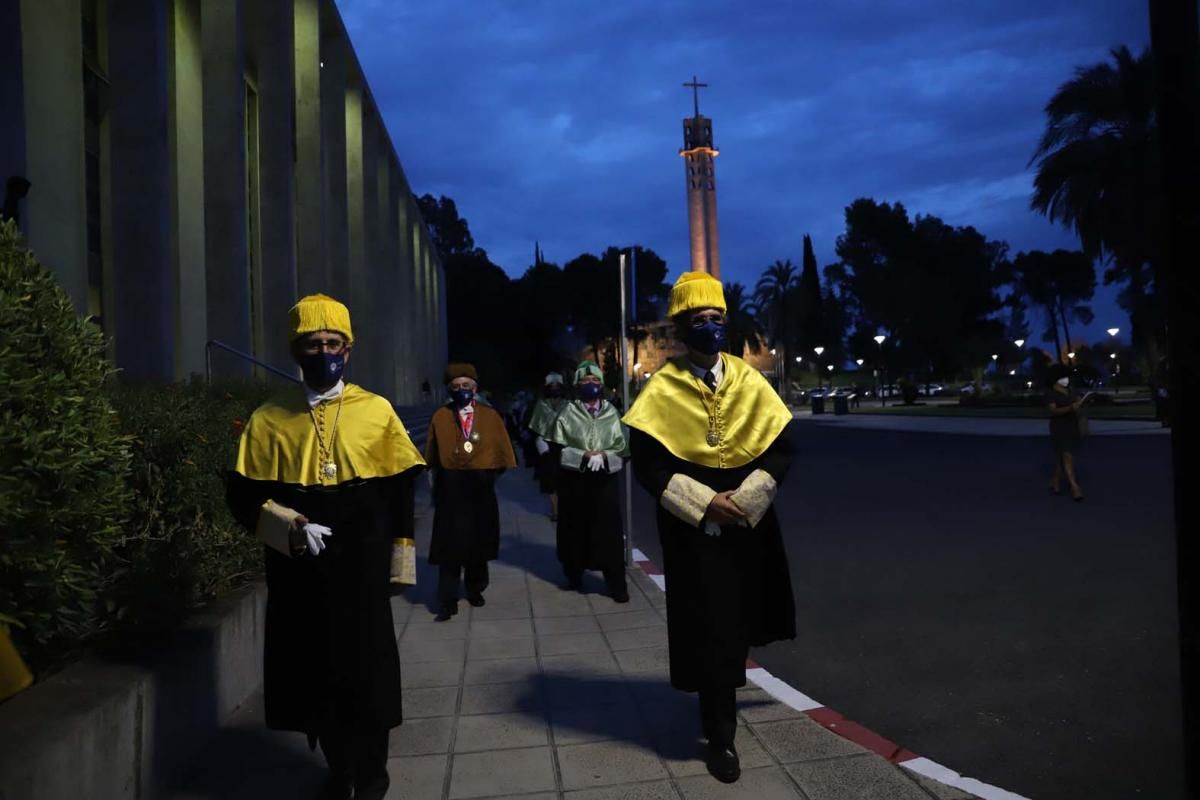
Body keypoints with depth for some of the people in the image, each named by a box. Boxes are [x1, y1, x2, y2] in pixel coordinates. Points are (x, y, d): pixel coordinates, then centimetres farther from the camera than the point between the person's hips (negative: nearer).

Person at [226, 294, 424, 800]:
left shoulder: (377, 411, -1)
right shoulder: (269, 419, 1)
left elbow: (400, 493, 3)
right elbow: (243, 494, 4)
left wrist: (400, 562, 1)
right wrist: (284, 522, -14)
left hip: (361, 569, -1)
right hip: (299, 573, 2)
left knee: (367, 669, 6)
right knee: (313, 671, 11)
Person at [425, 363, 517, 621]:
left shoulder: (490, 415, 3)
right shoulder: (440, 416, 1)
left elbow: (502, 450, 7)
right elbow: (431, 455, 5)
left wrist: (491, 472, 1)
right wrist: (440, 477, 1)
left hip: (480, 487, 2)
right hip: (450, 488, -2)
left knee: (479, 542, 13)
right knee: (450, 545, -3)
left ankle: (475, 589, 33)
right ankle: (448, 602, 2)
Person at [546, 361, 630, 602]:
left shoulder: (612, 412, 4)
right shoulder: (567, 413, 0)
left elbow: (623, 448, 2)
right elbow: (558, 449, -4)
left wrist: (604, 456, -15)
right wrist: (584, 455, -16)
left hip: (605, 480, 1)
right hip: (575, 480, 0)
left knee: (609, 531, 0)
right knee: (576, 529, 8)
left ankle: (617, 585, 6)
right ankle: (574, 576, 26)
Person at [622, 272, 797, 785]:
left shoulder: (749, 381, 2)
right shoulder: (663, 389, -7)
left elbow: (781, 448, 1)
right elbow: (646, 461, -11)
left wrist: (745, 499, -13)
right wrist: (704, 502, -19)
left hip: (747, 525, 4)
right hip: (693, 529, -3)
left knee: (739, 622, 16)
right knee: (709, 631, 1)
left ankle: (719, 693, 45)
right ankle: (720, 737, 18)